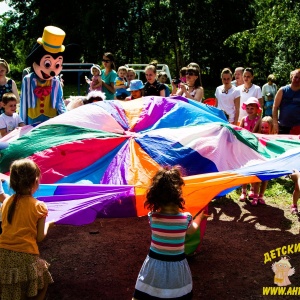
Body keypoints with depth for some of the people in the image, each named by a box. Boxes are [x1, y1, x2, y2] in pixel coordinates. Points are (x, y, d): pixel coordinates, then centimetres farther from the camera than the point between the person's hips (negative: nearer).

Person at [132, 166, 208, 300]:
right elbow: (191, 230, 8)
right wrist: (201, 215, 26)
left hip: (155, 262, 1)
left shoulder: (152, 216, -13)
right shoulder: (186, 218, -15)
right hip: (176, 265, -1)